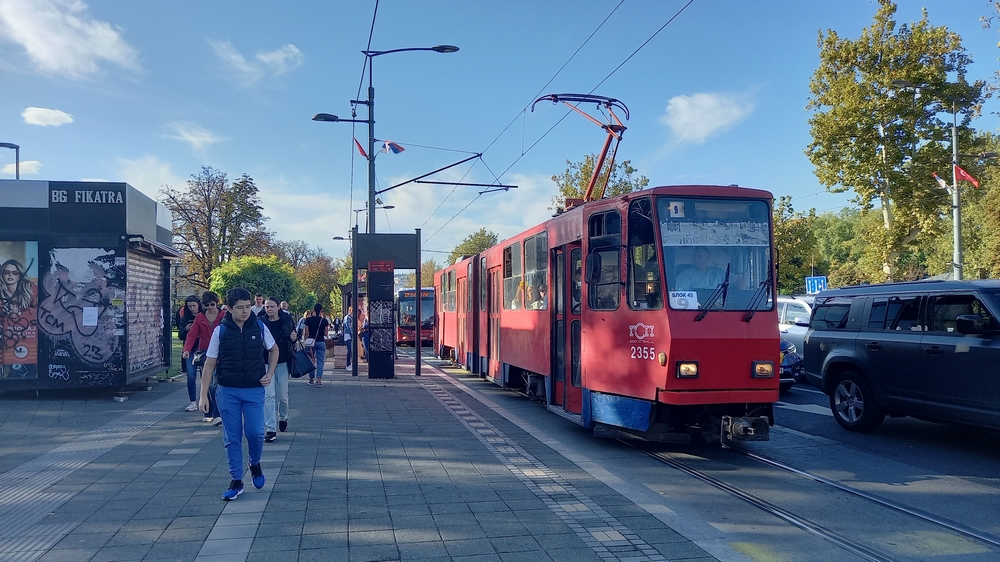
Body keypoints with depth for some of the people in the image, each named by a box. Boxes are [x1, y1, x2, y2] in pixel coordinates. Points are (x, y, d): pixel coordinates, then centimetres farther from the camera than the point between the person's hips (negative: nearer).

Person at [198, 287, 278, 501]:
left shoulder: (259, 327, -2)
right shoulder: (221, 331, -4)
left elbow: (274, 350, 16)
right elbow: (210, 363, 0)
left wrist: (270, 374, 3)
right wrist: (203, 395, -4)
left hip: (254, 390, 0)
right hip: (227, 391, 0)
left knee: (255, 432, -5)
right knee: (231, 437, 4)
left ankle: (255, 464, 25)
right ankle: (236, 481, 16)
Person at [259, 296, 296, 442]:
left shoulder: (287, 319, 1)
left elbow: (294, 334, 16)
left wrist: (294, 337, -6)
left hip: (283, 362, 3)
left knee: (282, 395, 13)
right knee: (269, 395, -10)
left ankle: (283, 418, 41)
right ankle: (270, 429, -7)